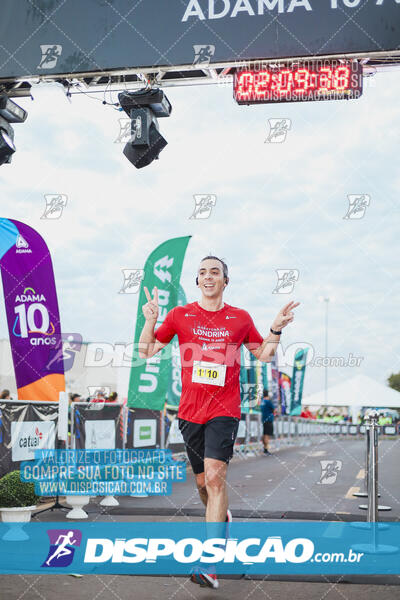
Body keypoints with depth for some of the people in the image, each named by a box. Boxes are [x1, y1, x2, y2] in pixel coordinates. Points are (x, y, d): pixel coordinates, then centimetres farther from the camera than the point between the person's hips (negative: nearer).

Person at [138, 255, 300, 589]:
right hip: (190, 411, 3)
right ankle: (223, 518, 45)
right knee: (203, 481, 12)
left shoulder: (240, 318, 5)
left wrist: (277, 329, 0)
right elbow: (146, 352, 8)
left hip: (224, 410, -2)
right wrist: (151, 320, -8)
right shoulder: (180, 315, 6)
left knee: (214, 476, -18)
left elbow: (264, 355, 17)